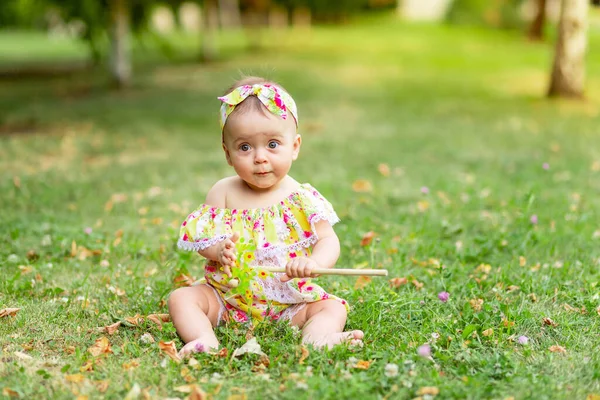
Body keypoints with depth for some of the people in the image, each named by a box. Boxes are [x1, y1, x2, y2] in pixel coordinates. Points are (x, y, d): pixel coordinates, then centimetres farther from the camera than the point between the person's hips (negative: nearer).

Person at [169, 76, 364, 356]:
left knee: (333, 307, -19)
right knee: (181, 298, -16)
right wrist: (217, 248, -25)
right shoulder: (223, 192, 0)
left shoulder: (302, 198, -5)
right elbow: (197, 235, 0)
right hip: (227, 298, 2)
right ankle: (205, 340, -38)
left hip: (289, 299, -1)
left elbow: (328, 241, -10)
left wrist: (314, 263, -35)